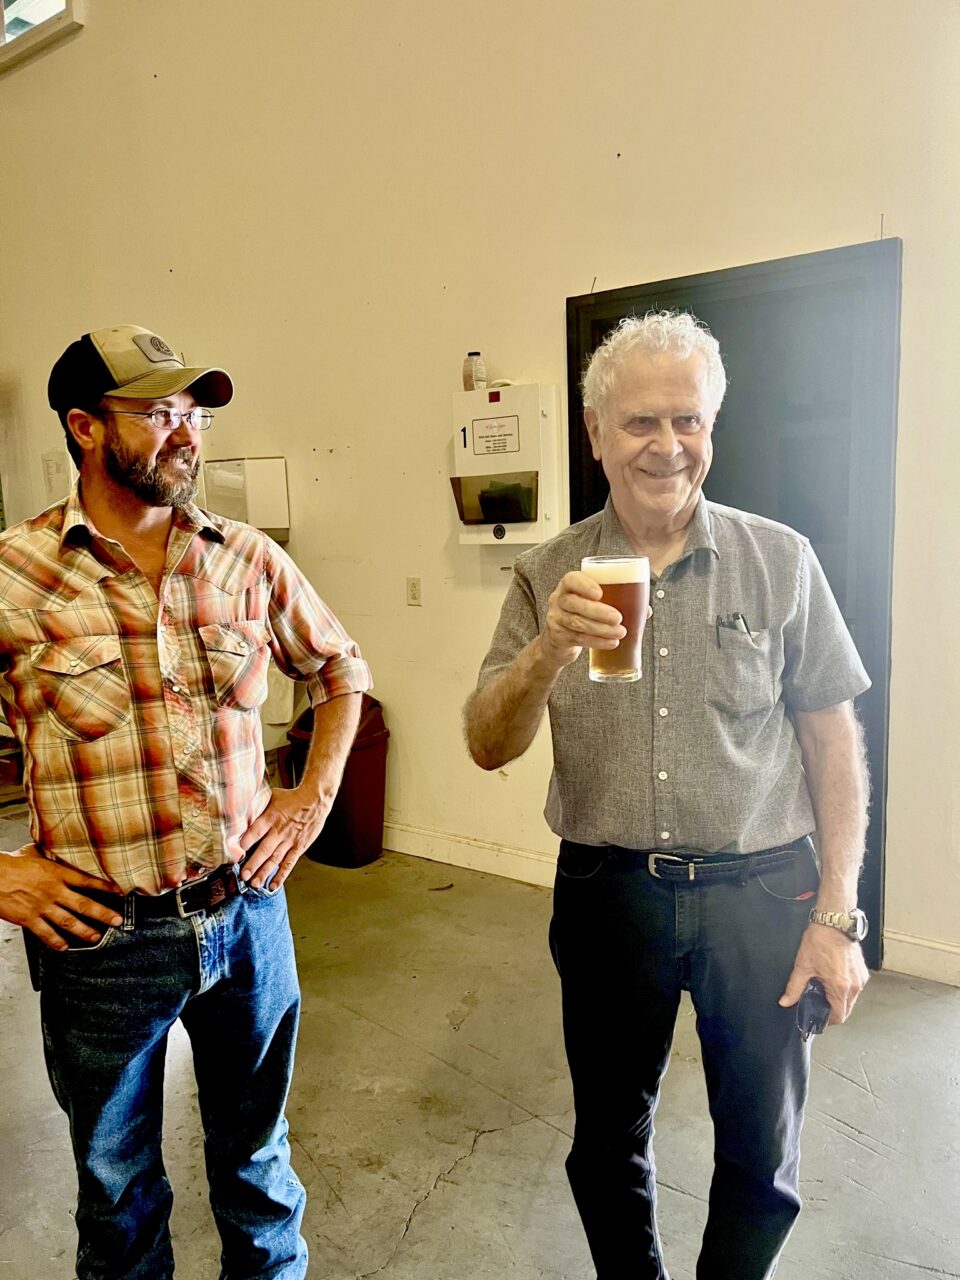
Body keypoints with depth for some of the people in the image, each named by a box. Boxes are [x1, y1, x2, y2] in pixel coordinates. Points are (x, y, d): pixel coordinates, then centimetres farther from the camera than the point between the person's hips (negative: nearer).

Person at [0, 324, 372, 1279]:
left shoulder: (250, 561, -2)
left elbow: (342, 669, 12)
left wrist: (314, 796, 4)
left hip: (247, 912, 3)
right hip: (101, 937, -2)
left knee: (255, 1156, 24)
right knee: (118, 1184, 23)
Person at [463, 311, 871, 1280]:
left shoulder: (781, 562, -5)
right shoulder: (549, 577, -3)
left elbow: (833, 740, -1)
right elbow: (488, 747, -7)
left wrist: (836, 913, -4)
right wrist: (550, 649, -25)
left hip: (761, 892, 0)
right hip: (608, 895, 1)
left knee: (763, 1158, 17)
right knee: (608, 1143, 19)